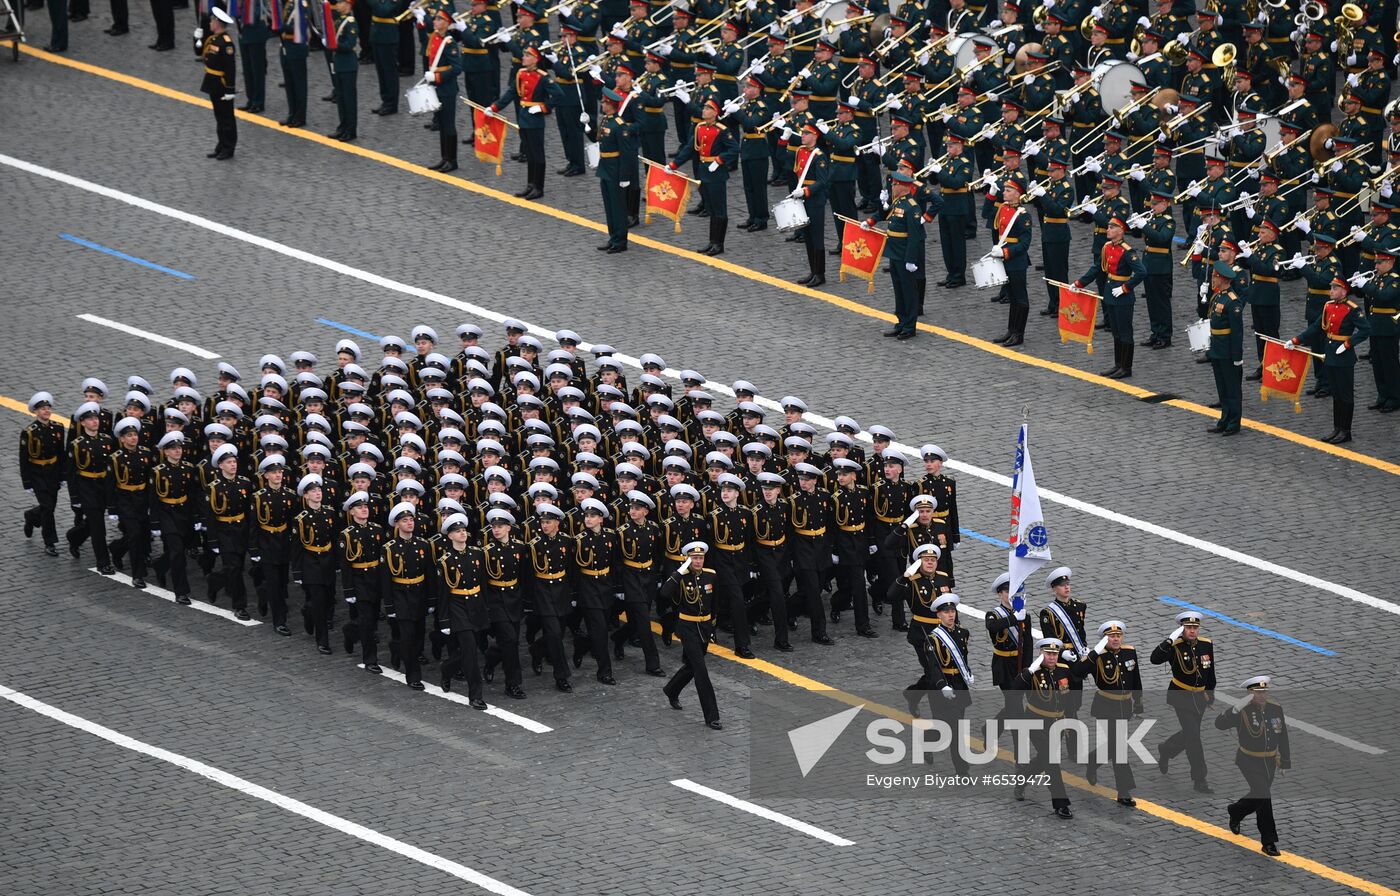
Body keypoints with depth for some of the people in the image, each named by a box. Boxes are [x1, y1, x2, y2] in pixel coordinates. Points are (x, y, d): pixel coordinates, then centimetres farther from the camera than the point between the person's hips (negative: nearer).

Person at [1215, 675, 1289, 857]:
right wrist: (1236, 709, -40)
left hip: (1269, 761, 6)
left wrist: (1285, 761, 12)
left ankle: (1235, 811, 45)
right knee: (1263, 794, -17)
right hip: (1249, 760, -6)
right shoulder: (1243, 711, -16)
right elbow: (1219, 724, -28)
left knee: (1259, 797, 17)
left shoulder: (1276, 709, -1)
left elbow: (1282, 737, 9)